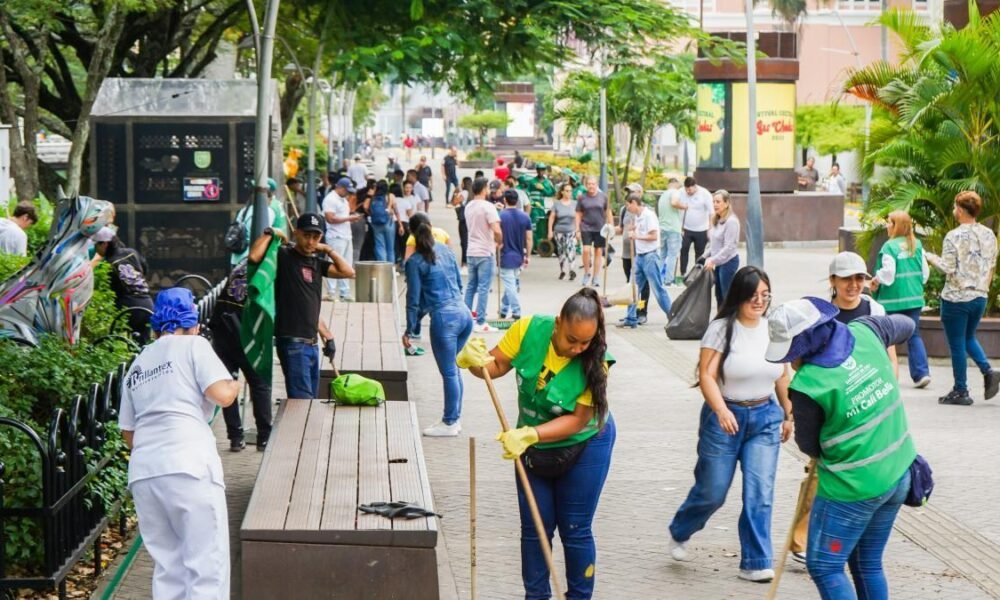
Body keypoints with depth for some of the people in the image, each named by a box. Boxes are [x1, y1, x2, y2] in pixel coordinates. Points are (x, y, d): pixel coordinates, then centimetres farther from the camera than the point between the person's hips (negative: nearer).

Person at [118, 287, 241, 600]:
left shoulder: (137, 365, 24)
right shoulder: (193, 345, 7)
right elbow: (221, 394, -6)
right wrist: (236, 384, 15)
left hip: (142, 471, 6)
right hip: (188, 466, -6)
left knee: (168, 566, 12)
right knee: (207, 565, -4)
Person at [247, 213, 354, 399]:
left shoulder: (317, 263, 15)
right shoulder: (283, 256, -6)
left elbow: (348, 272, 11)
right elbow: (254, 256, -22)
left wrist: (328, 250, 10)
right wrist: (270, 233, -12)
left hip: (311, 343, 8)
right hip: (291, 343, -8)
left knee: (312, 400, 12)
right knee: (302, 400, -13)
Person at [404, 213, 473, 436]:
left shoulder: (414, 262, -6)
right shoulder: (446, 250, 11)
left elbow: (414, 299, -5)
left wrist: (410, 330, 2)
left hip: (444, 318, -6)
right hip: (464, 313, 6)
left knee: (449, 372, 1)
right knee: (454, 369, 17)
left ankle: (450, 424, 9)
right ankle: (455, 418, 23)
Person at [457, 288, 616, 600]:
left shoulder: (594, 363, -28)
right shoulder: (528, 330, -23)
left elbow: (577, 419, -27)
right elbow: (496, 365, -10)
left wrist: (529, 435, -39)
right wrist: (474, 361, -33)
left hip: (584, 446, -3)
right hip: (533, 446, 3)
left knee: (575, 530, 4)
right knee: (535, 528, 10)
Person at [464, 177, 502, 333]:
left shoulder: (468, 207, 9)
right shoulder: (487, 207, -15)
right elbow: (497, 231, -22)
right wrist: (499, 242, -4)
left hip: (471, 251, 7)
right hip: (485, 252, -7)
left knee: (471, 286, 15)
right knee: (483, 288, -5)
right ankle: (480, 322, -5)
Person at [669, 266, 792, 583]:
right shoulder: (721, 329, -11)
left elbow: (782, 375, 14)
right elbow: (707, 375, -17)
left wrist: (788, 414, 17)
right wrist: (721, 411, -31)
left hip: (765, 417, 3)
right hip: (725, 417, -3)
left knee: (760, 492, -5)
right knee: (712, 491, 6)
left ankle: (755, 563, 1)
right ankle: (679, 533, 35)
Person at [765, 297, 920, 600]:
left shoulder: (808, 385, -23)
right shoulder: (864, 332, -7)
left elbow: (808, 446, -5)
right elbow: (904, 326, 18)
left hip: (852, 488, -8)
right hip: (899, 475, 8)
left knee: (824, 566, 3)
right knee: (868, 564, 18)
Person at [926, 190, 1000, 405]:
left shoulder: (954, 236, -15)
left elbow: (948, 268, -17)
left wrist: (930, 257, -1)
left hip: (956, 298, -6)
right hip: (979, 297, 6)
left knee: (957, 345, 3)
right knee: (969, 337, 23)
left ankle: (960, 391, 8)